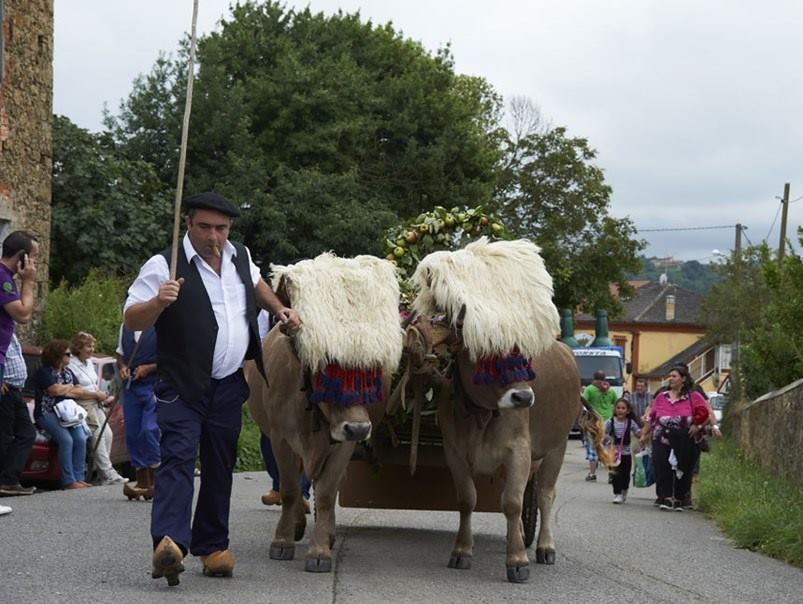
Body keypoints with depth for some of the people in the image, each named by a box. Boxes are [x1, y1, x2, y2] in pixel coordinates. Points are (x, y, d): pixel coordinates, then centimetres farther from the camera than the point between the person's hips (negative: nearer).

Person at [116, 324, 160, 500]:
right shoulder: (125, 328, 13)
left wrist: (149, 368, -14)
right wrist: (122, 366, 3)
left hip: (154, 385, -6)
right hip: (130, 386, 6)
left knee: (150, 430, -15)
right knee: (132, 434, 6)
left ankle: (154, 480, -5)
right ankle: (142, 481, 15)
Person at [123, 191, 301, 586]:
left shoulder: (239, 256, 10)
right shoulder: (164, 266, -10)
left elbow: (255, 283, 35)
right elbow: (131, 320, -14)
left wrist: (279, 309, 24)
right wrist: (158, 303, -32)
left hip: (229, 387, 6)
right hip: (182, 388, -6)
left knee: (220, 467, 10)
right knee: (177, 458, -20)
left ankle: (212, 546, 20)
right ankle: (169, 543, -33)